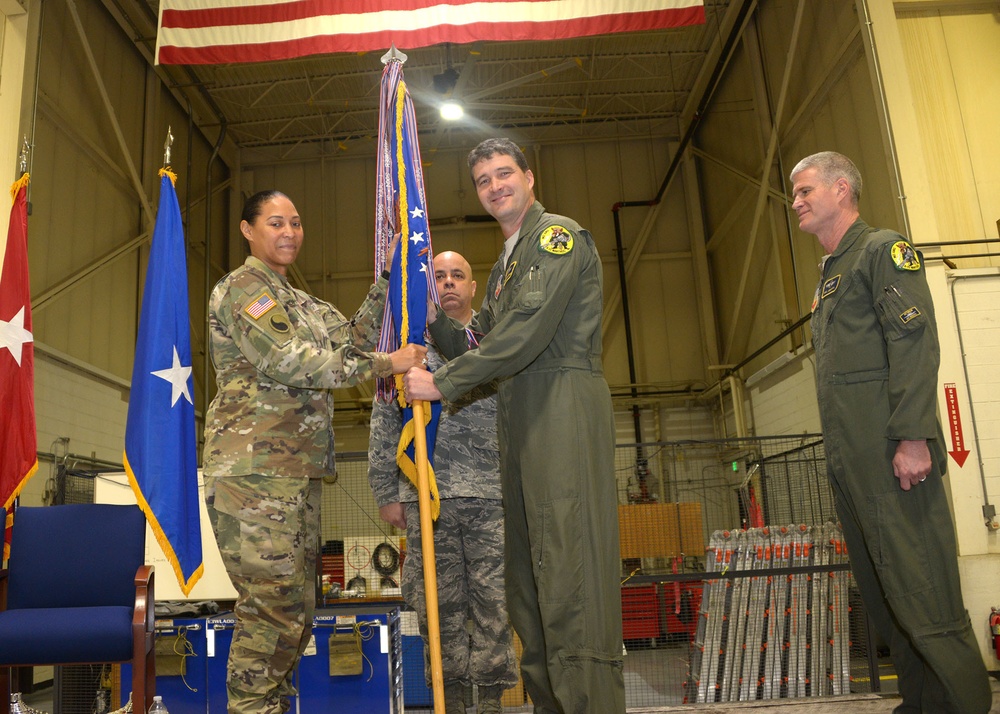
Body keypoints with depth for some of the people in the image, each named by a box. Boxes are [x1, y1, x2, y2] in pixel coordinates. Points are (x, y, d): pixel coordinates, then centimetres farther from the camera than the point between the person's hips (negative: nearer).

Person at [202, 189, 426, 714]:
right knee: (273, 605, -10)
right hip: (256, 468, -9)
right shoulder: (243, 286, -3)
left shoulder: (297, 300, 25)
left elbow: (352, 338, 14)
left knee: (296, 608, 10)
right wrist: (384, 364, -15)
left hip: (298, 469, 9)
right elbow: (288, 361, -15)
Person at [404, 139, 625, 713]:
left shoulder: (558, 234, 0)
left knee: (570, 567, -15)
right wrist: (432, 319, 12)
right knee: (528, 574, 7)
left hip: (564, 402, -9)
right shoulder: (507, 264, 29)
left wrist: (443, 384, -10)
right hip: (523, 417, 9)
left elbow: (528, 331, -14)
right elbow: (486, 349, 25)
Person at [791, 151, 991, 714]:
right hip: (851, 459, 9)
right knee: (882, 591, 12)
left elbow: (915, 340, -14)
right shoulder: (831, 275, 25)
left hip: (890, 454, -9)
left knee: (921, 589, -8)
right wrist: (841, 454, 18)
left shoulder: (884, 248, -1)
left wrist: (913, 435, -23)